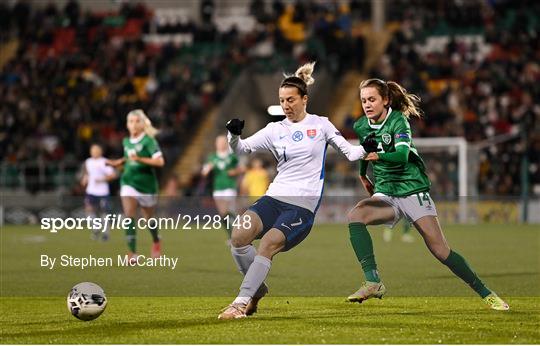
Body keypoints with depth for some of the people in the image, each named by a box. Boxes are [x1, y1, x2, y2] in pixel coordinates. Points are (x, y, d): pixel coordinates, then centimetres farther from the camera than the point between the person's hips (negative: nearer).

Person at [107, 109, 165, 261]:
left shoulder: (148, 140, -12)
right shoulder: (126, 142, 6)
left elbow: (160, 161, -23)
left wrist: (139, 159, -30)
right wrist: (121, 161, 9)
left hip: (147, 185, -3)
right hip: (129, 183, 3)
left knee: (149, 219, 13)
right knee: (129, 216, -17)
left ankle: (156, 242, 45)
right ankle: (132, 253, -18)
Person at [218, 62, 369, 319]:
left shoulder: (320, 124, 7)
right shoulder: (274, 130, 12)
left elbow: (350, 152, 10)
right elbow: (242, 148, 6)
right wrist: (233, 135, -13)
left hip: (304, 205, -3)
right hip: (274, 198, 3)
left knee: (269, 243, -26)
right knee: (238, 235, -20)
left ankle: (242, 301, -21)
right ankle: (257, 289, 1)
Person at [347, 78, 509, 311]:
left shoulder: (398, 121, -12)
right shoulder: (361, 127, 4)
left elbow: (402, 155, -29)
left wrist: (379, 156, -43)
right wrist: (362, 175, 35)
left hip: (413, 190, -4)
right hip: (385, 194, 4)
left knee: (440, 250, -10)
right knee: (355, 216, -27)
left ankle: (486, 294, 6)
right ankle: (373, 283, -30)